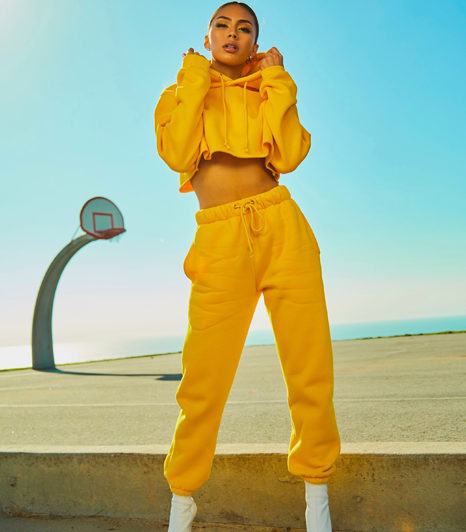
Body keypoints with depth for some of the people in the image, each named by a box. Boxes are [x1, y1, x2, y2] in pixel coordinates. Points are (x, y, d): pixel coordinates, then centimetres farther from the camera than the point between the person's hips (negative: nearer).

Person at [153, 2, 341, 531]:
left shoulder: (269, 94, 21)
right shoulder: (181, 93, 18)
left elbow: (288, 156, 2)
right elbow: (178, 155, -3)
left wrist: (277, 83, 7)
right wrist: (195, 84, 4)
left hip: (283, 228, 2)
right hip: (220, 239, -2)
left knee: (310, 367, -2)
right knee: (204, 379, -6)